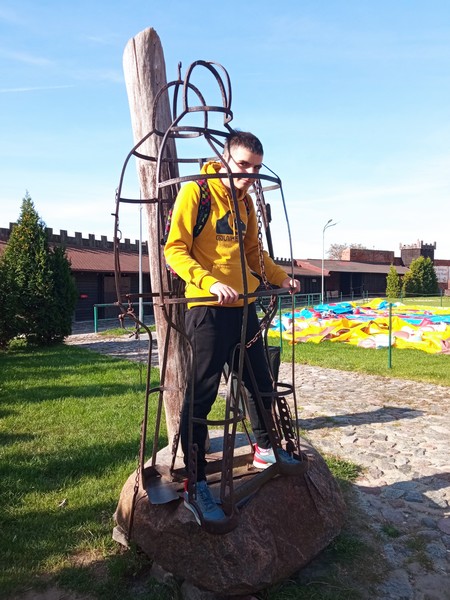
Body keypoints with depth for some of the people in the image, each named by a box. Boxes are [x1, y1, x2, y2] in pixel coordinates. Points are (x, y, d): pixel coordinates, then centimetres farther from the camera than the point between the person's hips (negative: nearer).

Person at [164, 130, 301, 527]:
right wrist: (210, 282, -26)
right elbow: (175, 250, -12)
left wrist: (281, 277, 8)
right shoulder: (195, 192, -7)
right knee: (201, 396, -3)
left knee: (262, 385, 16)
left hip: (245, 307, 8)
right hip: (208, 310, -7)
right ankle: (195, 486, 8)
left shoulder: (245, 200, 15)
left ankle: (265, 448, 39)